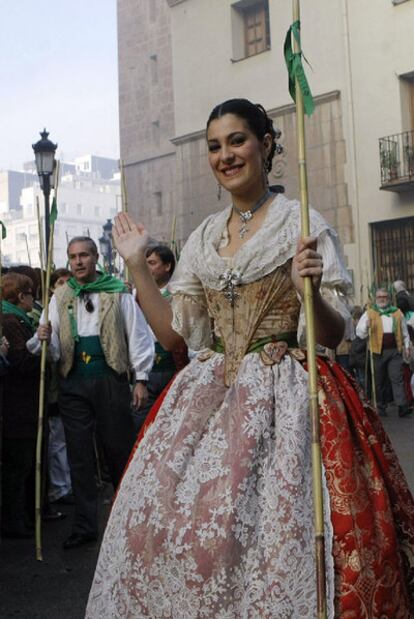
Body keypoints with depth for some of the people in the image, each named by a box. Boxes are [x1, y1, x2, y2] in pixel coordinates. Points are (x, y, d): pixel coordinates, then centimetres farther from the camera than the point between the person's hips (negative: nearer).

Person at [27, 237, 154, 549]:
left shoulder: (118, 292, 2)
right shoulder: (60, 297, 11)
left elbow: (138, 335, 3)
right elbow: (54, 350, 9)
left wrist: (141, 379, -1)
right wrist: (44, 339, -14)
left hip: (110, 380, -3)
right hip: (73, 383, 3)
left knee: (119, 450, 4)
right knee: (80, 456, 6)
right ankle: (85, 526, 16)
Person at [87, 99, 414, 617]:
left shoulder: (303, 223, -1)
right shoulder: (203, 238, 13)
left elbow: (334, 335, -2)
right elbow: (173, 333, 11)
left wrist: (310, 292, -22)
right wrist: (137, 265, 8)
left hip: (282, 395, -4)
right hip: (209, 395, 5)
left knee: (268, 527, -13)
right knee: (160, 515, -2)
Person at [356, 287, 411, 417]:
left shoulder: (397, 313, 12)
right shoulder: (369, 313, 6)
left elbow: (404, 332, 21)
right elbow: (360, 332, 1)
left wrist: (406, 346, 14)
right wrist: (366, 326, -19)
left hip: (395, 350, 1)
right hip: (378, 351, -1)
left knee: (397, 378, -7)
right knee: (380, 381, 4)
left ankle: (402, 406, -11)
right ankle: (381, 407, 12)